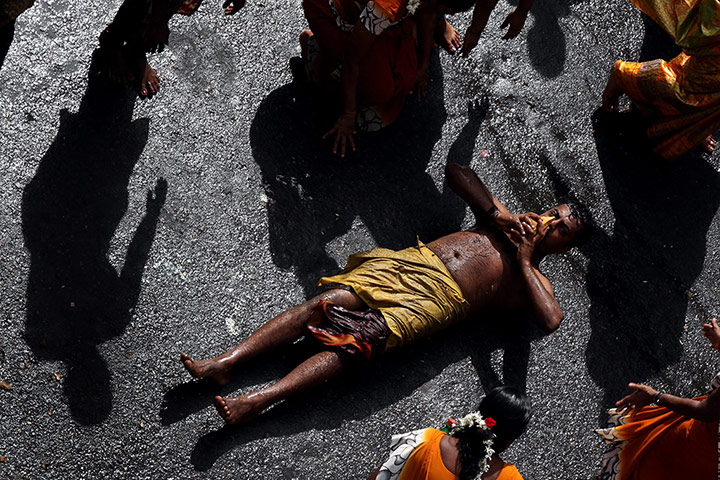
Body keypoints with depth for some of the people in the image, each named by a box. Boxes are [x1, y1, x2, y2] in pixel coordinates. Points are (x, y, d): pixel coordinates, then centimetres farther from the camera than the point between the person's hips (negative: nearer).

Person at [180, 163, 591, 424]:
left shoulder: (534, 277, 13)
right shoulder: (505, 219, 26)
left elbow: (551, 321, -9)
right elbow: (457, 171, 22)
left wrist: (523, 261, -4)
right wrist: (498, 214, 10)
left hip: (435, 301, -4)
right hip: (411, 263, 4)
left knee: (359, 342, -26)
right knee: (327, 302, -16)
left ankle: (256, 402, -33)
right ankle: (225, 363, -19)